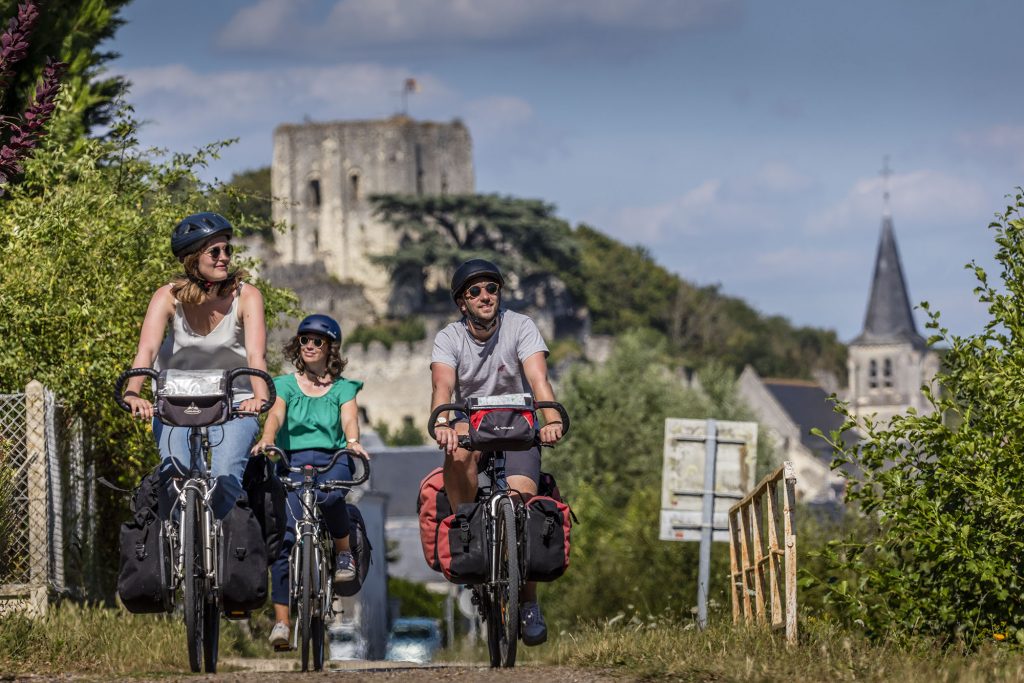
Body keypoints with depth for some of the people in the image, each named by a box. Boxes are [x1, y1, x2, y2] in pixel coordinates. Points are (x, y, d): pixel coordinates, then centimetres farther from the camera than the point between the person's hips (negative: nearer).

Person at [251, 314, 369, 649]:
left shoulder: (342, 388, 14)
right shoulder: (286, 385, 14)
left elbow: (349, 417, -5)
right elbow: (276, 414, -4)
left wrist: (353, 441, -28)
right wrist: (266, 439, -26)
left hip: (332, 460, -1)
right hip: (293, 460, 1)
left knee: (329, 495, -37)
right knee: (284, 534, -17)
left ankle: (344, 550, -9)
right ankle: (281, 618, -15)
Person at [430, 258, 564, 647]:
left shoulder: (520, 327, -8)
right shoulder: (449, 338, -6)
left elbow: (538, 379, -23)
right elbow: (443, 386, -23)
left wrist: (552, 420, -43)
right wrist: (441, 423, -45)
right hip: (471, 423, 0)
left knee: (522, 497, -22)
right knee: (458, 448, -37)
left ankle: (529, 603, -9)